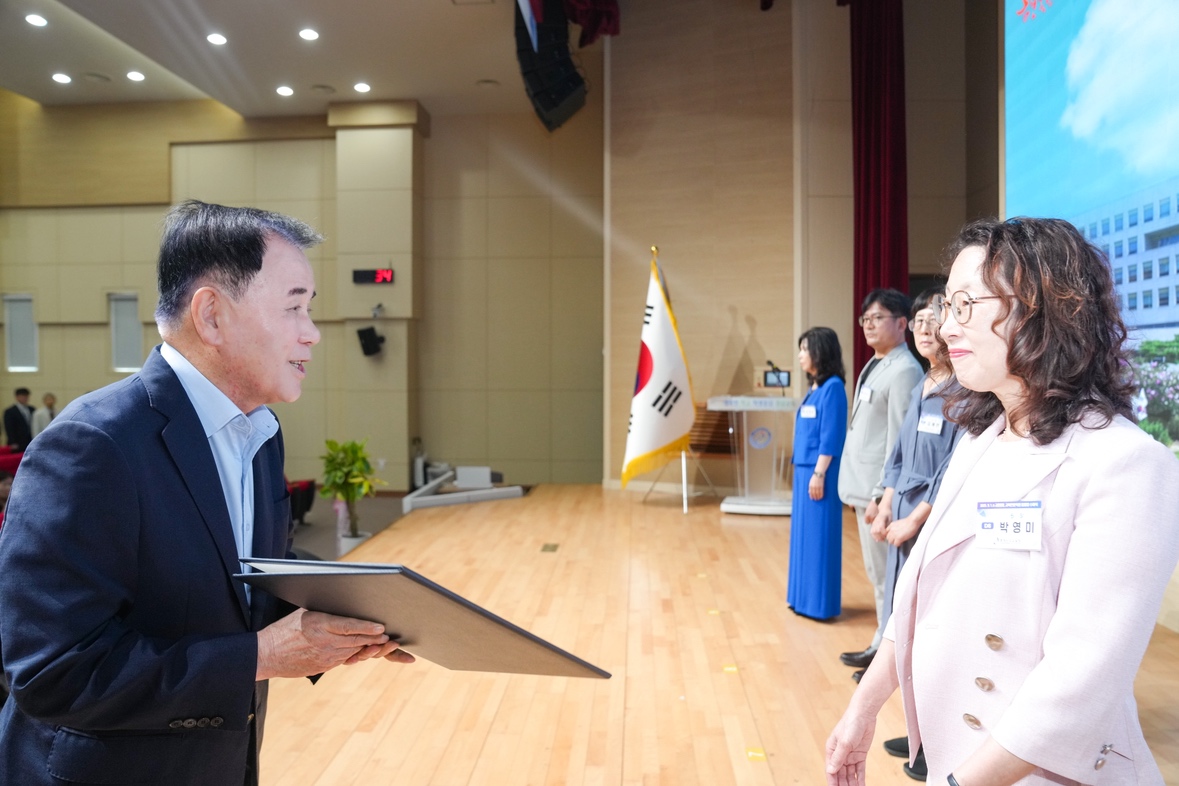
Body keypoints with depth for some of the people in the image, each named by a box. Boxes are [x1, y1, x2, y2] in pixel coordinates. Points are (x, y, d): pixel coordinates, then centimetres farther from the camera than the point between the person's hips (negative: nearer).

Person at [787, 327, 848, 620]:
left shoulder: (833, 387, -13)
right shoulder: (814, 387, 13)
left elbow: (831, 437, -17)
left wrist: (819, 474, -19)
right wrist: (806, 472, 17)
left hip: (819, 473, -9)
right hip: (804, 471, 9)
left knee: (819, 535, -1)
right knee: (804, 534, 14)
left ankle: (819, 603, 9)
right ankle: (804, 597, 24)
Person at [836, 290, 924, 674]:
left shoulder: (904, 371, -15)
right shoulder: (875, 365, 13)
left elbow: (898, 440, -19)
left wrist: (881, 495, -19)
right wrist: (866, 490, 16)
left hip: (879, 489, -9)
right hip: (863, 484, 10)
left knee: (886, 576, 2)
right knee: (877, 574, 18)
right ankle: (882, 645, 30)